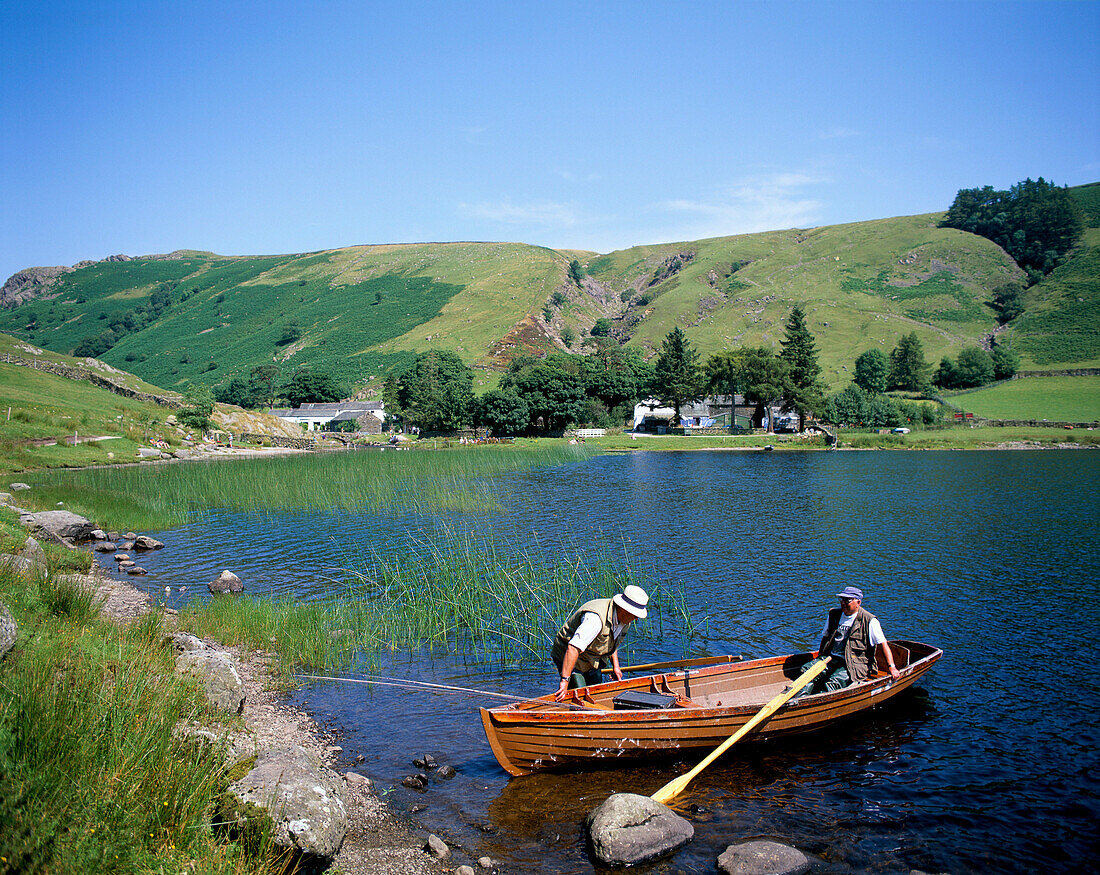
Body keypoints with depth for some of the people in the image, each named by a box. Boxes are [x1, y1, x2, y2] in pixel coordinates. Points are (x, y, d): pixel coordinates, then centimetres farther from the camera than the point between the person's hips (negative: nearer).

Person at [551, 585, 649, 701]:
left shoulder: (624, 619, -6)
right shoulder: (596, 618, -36)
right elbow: (573, 648, -42)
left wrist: (615, 665, 8)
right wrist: (565, 680, -45)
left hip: (593, 661, 8)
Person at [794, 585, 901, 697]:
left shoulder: (869, 621, -5)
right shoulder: (834, 614, 12)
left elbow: (883, 644, -7)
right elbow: (825, 637, 22)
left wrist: (892, 667, -15)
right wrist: (820, 658, 14)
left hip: (855, 664, -5)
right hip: (831, 659, 5)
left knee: (834, 681, -33)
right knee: (807, 669, -20)